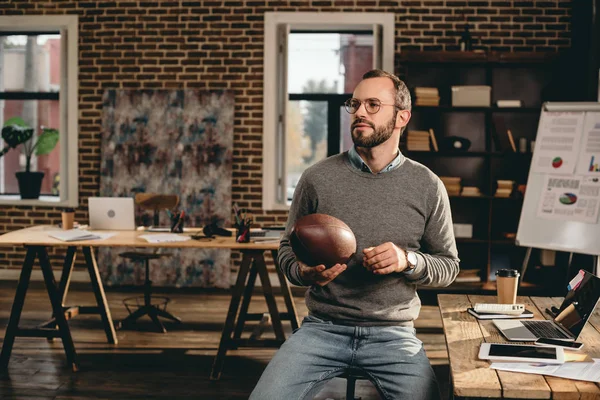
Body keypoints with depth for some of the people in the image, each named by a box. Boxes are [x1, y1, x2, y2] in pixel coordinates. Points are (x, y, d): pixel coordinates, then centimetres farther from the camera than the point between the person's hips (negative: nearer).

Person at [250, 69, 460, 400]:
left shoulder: (427, 187, 2)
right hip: (322, 328, 0)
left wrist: (408, 260, -13)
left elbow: (448, 265, 8)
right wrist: (306, 273, -12)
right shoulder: (317, 178, 2)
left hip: (392, 334, 0)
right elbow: (288, 250, 10)